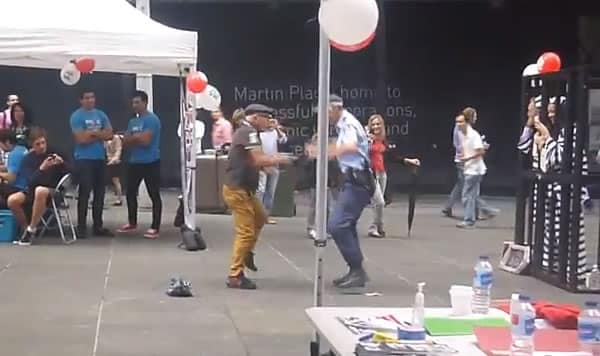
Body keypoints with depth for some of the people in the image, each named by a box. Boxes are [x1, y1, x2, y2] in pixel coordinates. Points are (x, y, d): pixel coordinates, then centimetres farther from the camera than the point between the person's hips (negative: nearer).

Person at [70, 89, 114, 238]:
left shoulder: (101, 115, 12)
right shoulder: (76, 116, -6)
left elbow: (109, 134, 3)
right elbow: (81, 138, -16)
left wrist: (91, 133, -10)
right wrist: (99, 134, -4)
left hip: (99, 158, 6)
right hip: (84, 159, -6)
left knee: (100, 192, 9)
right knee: (84, 193, -7)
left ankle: (98, 226, 17)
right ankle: (81, 227, -1)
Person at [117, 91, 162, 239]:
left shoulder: (152, 119, -12)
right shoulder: (133, 121, 14)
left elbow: (145, 140, -21)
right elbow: (125, 141, 10)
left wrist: (133, 138, -3)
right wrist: (137, 138, -9)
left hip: (150, 162, -9)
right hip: (134, 162, 9)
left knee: (154, 194, -3)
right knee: (130, 192, 14)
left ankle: (155, 227, 0)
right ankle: (132, 223, 29)